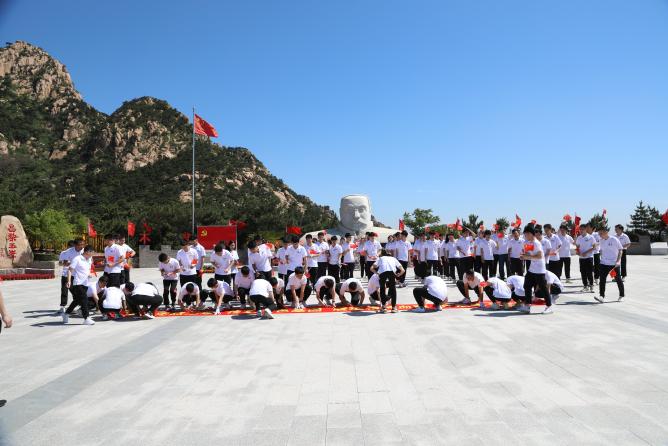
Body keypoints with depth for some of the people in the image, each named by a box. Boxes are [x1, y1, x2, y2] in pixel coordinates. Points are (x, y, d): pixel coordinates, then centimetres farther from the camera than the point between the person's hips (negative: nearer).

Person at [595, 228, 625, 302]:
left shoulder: (614, 240, -10)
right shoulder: (601, 241, 6)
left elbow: (620, 250, -7)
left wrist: (618, 261, -14)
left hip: (614, 264, -4)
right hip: (604, 263, 4)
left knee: (618, 279, 9)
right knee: (602, 279, -8)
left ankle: (621, 295, 27)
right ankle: (601, 296, -10)